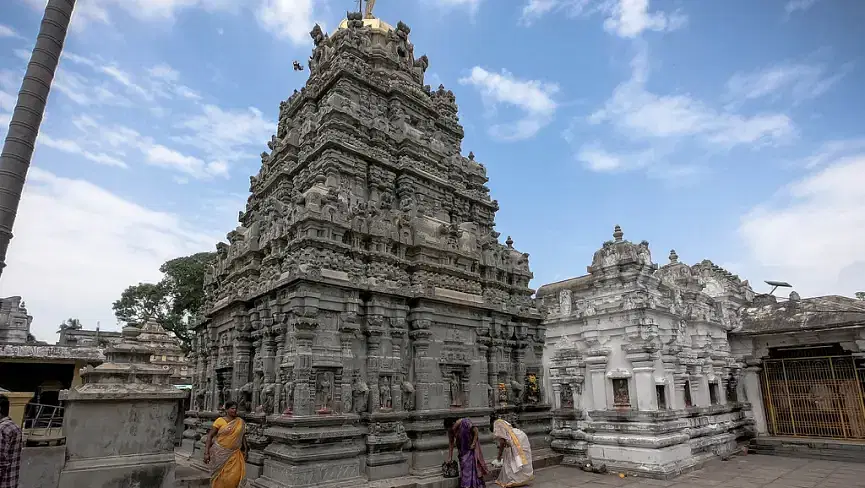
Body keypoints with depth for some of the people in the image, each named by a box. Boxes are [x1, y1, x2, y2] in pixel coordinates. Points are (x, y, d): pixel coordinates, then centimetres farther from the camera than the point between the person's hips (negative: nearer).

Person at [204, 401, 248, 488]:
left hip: (234, 455, 2)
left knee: (235, 476, -8)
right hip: (220, 453, -2)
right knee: (219, 477, 5)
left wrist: (245, 451, 9)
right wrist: (206, 453, -10)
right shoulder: (220, 420, -5)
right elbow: (210, 436, -4)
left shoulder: (241, 422, 4)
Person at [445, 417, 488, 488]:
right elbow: (451, 443, -3)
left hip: (471, 450, -5)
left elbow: (476, 430, -18)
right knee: (464, 470, 8)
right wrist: (450, 457, -1)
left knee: (472, 467, -6)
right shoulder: (450, 430, -10)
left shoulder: (465, 423, -29)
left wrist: (474, 443, -16)